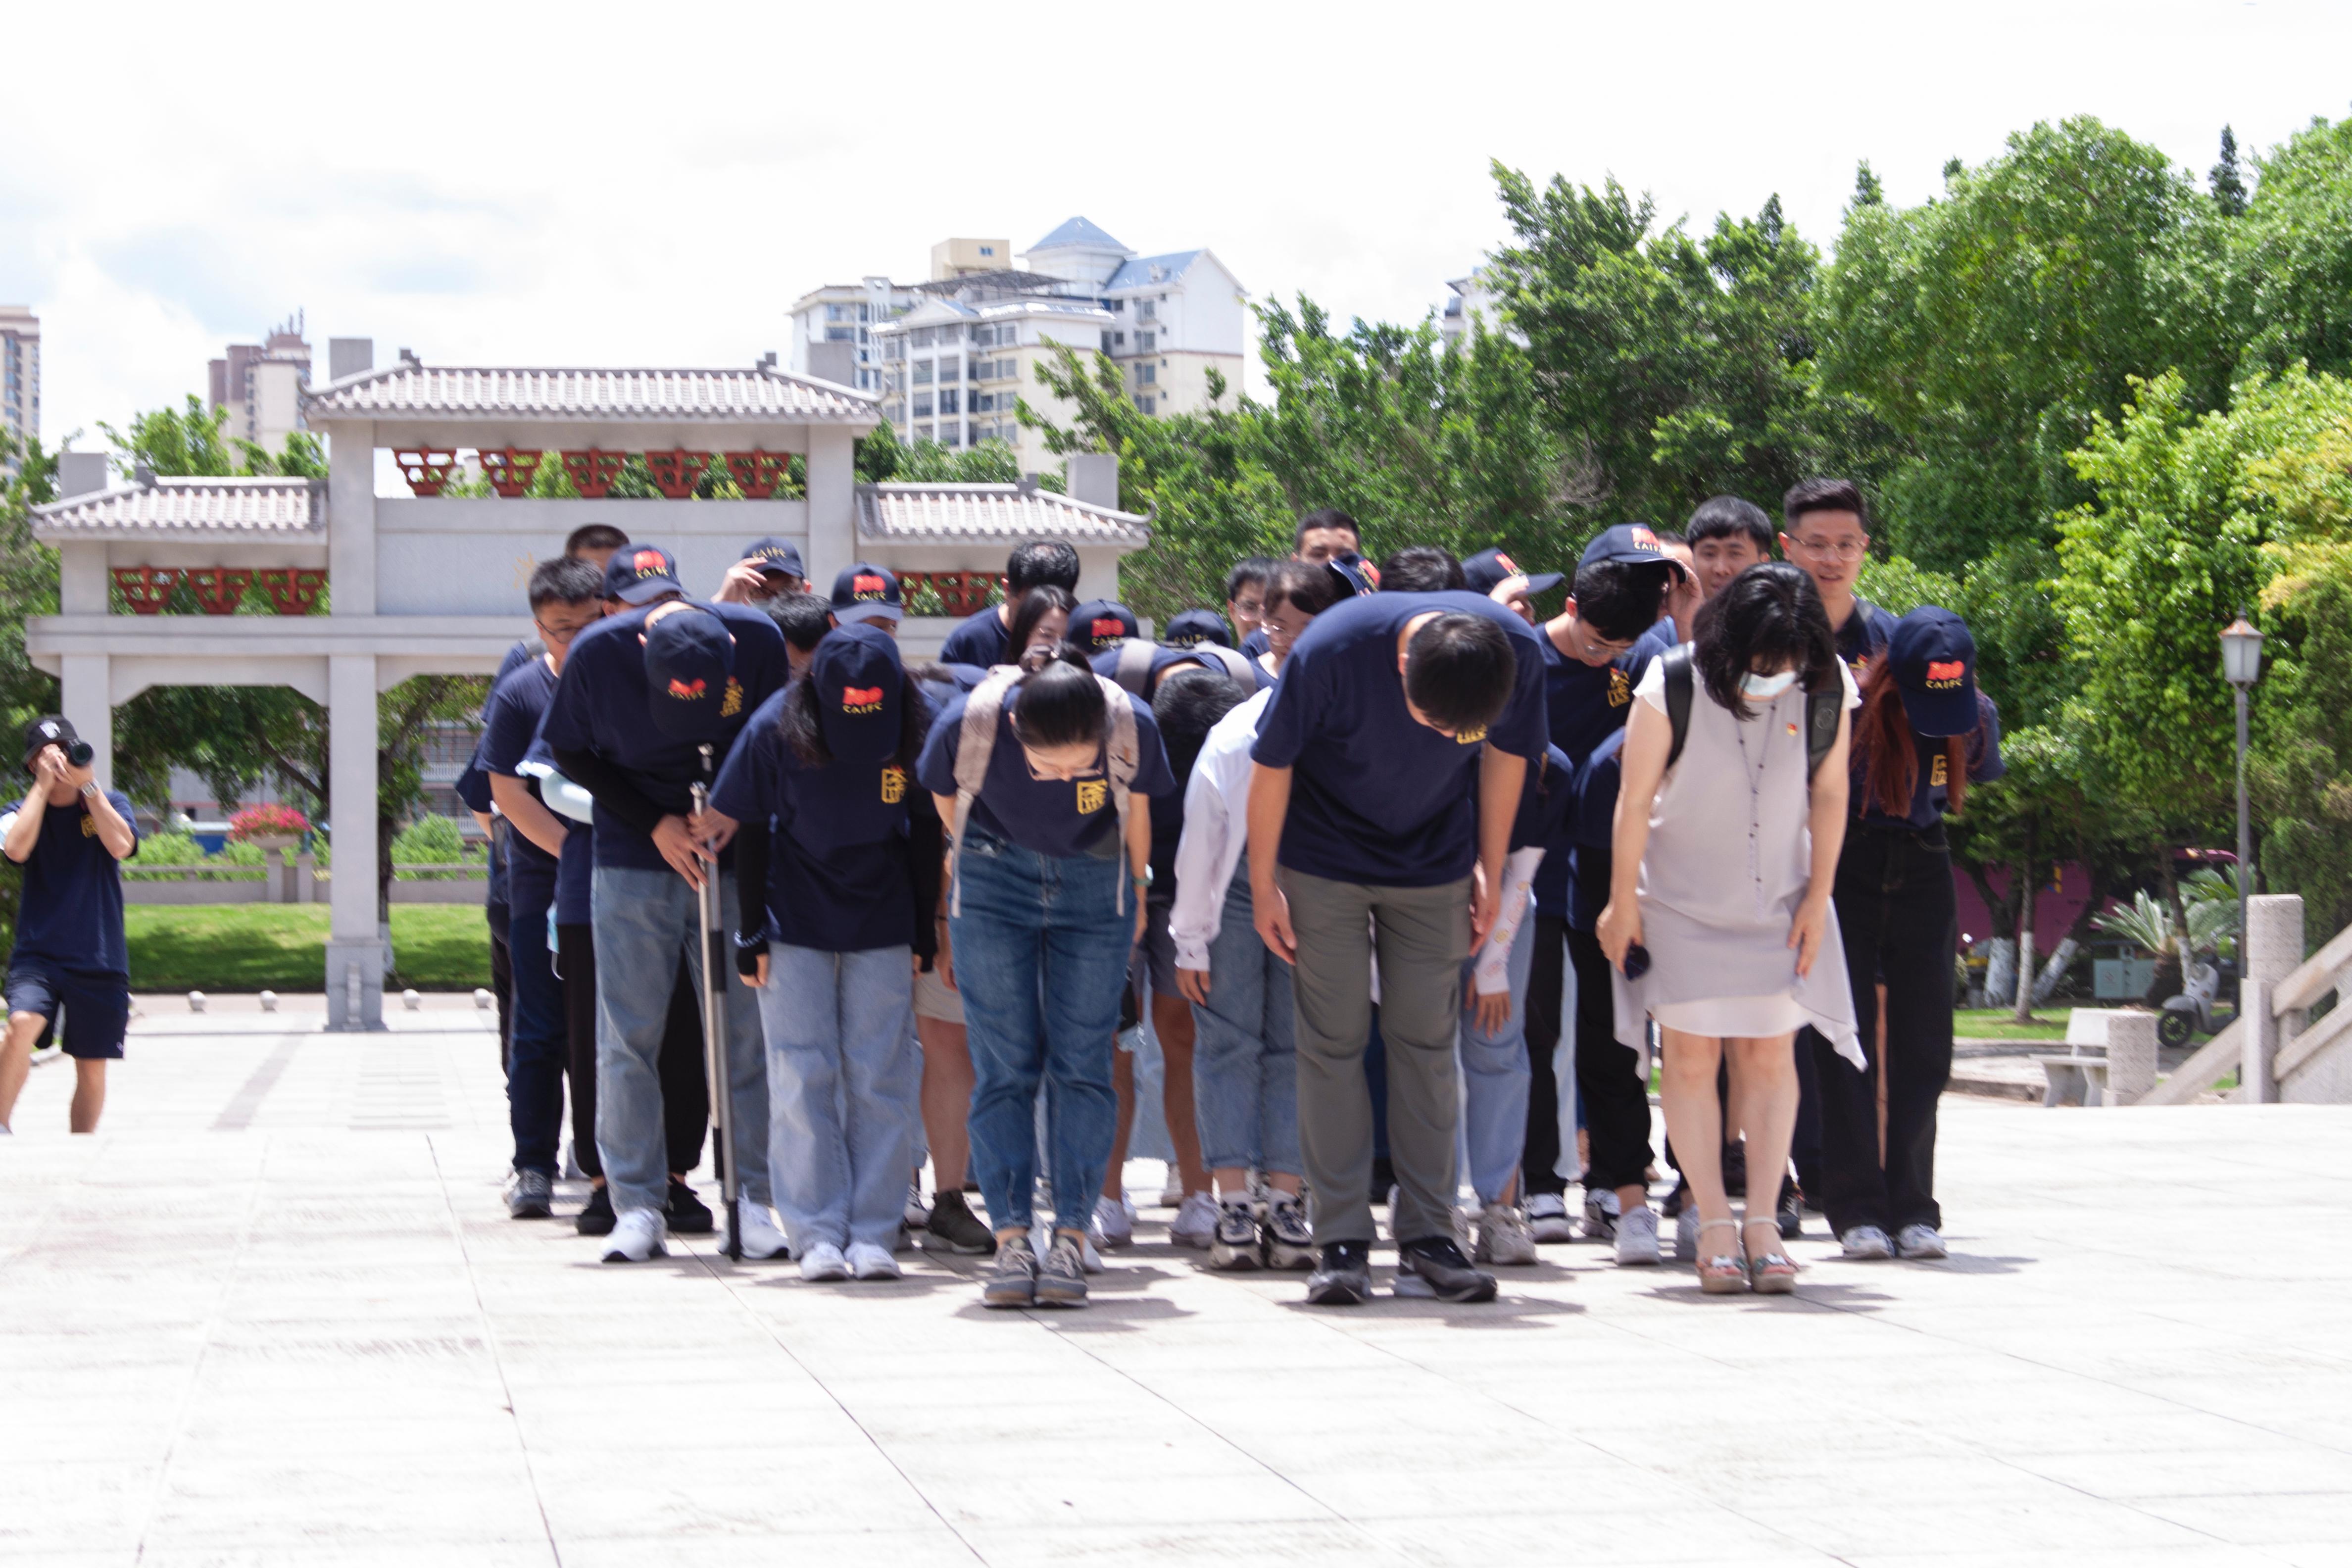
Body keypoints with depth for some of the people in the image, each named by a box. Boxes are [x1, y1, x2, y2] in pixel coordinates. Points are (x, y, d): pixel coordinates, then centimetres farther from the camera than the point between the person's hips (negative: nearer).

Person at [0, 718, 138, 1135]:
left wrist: (87, 785, -15)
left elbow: (120, 846, -14)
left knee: (92, 1069, 5)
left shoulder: (111, 804, 6)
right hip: (39, 955, -1)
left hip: (99, 960, 1)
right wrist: (43, 784, -13)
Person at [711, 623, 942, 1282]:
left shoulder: (917, 731, -11)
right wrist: (754, 934, -4)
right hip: (795, 925, -1)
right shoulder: (776, 730, -15)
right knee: (803, 1078, -3)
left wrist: (923, 932, 4)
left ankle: (873, 1234, 3)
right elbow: (748, 835, -4)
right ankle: (817, 1235, 0)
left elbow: (925, 833, 2)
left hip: (882, 928, 1)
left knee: (881, 1079, -2)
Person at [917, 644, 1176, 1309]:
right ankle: (1011, 1240, -2)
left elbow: (1135, 812, -3)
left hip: (1093, 887, 0)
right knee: (1005, 1066, -5)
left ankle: (1071, 1239, 0)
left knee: (1082, 1065, -4)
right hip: (993, 886, 0)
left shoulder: (1132, 725, -25)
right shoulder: (968, 723, -27)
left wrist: (1136, 892, 12)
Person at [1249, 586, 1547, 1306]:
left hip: (1434, 868, 2)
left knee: (1426, 1042, 2)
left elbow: (1504, 753, -2)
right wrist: (1263, 887, -8)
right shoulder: (1329, 651, -31)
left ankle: (1427, 1234, 8)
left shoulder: (1517, 652, -22)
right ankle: (1342, 1241, 0)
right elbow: (1272, 765, -16)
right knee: (1332, 1044, -3)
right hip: (1324, 862, -2)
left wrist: (1490, 872, 5)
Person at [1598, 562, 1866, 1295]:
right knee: (1692, 1055, -4)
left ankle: (1763, 1219, 2)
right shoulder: (1673, 686, -20)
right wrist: (1623, 902, -5)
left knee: (1770, 1051, -3)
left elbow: (1828, 796, -1)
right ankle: (1714, 1223, 2)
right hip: (1681, 901, -2)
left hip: (1779, 900, 2)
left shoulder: (1829, 691, -13)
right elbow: (1635, 801, -11)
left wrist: (1817, 899, 0)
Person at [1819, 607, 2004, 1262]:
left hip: (1923, 873, 3)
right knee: (1846, 1043, -4)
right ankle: (1857, 1208, 1)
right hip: (1846, 872, -3)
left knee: (1923, 1047, 1)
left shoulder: (1978, 716, -8)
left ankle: (1914, 1208, 7)